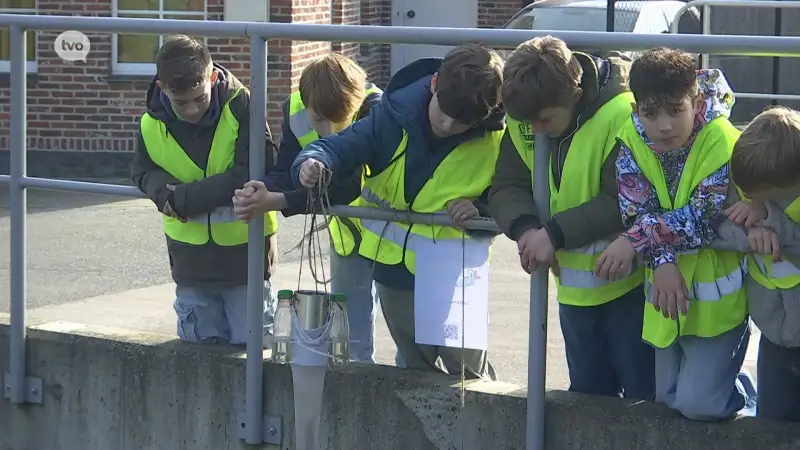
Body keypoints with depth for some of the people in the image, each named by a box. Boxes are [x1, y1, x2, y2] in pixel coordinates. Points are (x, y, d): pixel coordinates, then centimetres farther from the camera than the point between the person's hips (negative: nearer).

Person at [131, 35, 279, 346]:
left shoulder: (241, 106, -16)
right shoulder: (151, 126, -5)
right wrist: (165, 193, -20)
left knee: (250, 343, 2)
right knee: (201, 343, 13)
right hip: (191, 258, 3)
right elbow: (144, 174, 5)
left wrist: (185, 198, -21)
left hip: (244, 249, -3)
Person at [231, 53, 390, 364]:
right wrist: (263, 191, -44)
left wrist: (277, 202, -49)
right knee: (350, 340, 14)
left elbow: (350, 187, -42)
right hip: (349, 231, 5)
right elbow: (287, 173, -19)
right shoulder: (295, 110, -19)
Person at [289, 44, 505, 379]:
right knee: (417, 371, 20)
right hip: (397, 270, 3)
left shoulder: (494, 140, -15)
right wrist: (314, 162, -35)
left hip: (452, 276, -3)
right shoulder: (396, 115, -13)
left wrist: (479, 211, -27)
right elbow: (342, 145, -12)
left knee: (470, 376, 7)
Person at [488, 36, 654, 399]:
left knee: (643, 396, 2)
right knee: (587, 395, 19)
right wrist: (525, 227, -23)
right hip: (574, 285, 7)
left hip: (630, 283, -6)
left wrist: (555, 233, -28)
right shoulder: (523, 118, -4)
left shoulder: (622, 113, -24)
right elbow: (506, 187, -2)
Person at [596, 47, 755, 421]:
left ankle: (743, 392, 24)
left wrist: (636, 240, -31)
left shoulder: (723, 143, -23)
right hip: (667, 288, 5)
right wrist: (661, 261, -29)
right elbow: (635, 208, -15)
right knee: (667, 399, 14)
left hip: (715, 294, -5)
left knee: (698, 402, -8)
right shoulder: (632, 140, -9)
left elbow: (703, 218, -28)